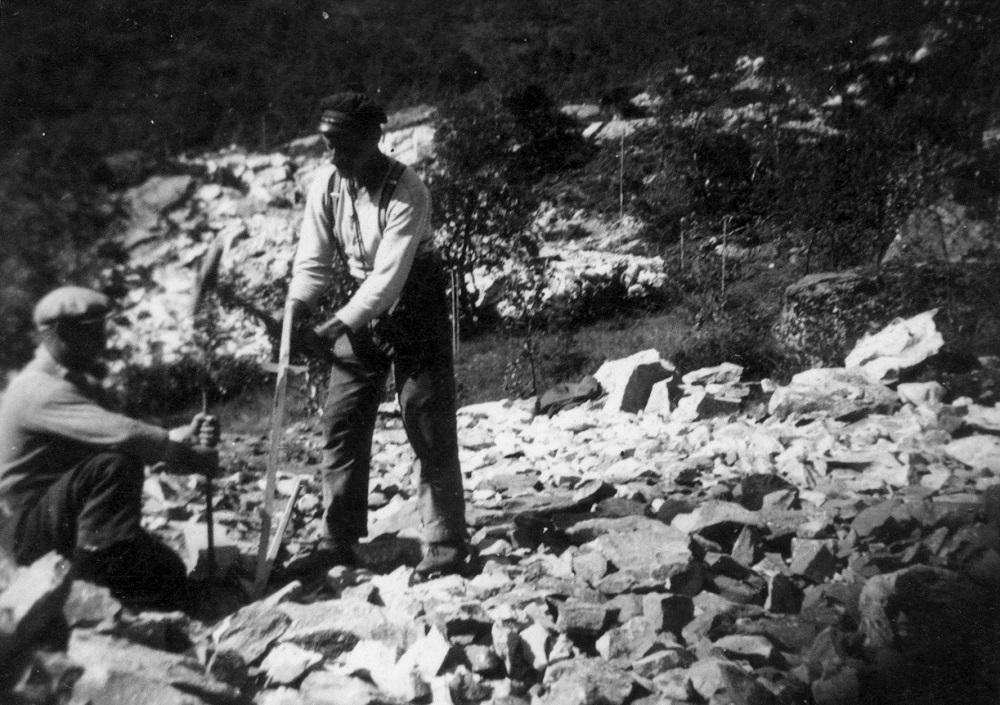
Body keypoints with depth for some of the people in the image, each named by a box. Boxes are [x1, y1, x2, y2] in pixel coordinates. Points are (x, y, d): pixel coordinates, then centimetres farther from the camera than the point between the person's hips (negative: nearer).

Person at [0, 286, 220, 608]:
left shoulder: (75, 381, 12)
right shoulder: (42, 390, -23)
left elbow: (129, 436, 4)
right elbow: (123, 435, -35)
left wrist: (186, 434, -13)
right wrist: (191, 455, -25)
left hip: (65, 517, 9)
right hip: (26, 525, -9)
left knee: (169, 579, 0)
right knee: (114, 465, -34)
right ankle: (99, 554, -26)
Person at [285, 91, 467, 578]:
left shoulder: (407, 191, -24)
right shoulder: (326, 182, -7)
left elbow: (389, 274, -29)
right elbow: (314, 258, -3)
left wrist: (339, 324, -34)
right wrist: (297, 307, -17)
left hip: (413, 311, -6)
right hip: (360, 310, 6)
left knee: (429, 431, -5)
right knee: (340, 424, 6)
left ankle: (446, 545, 5)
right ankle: (338, 541, 17)